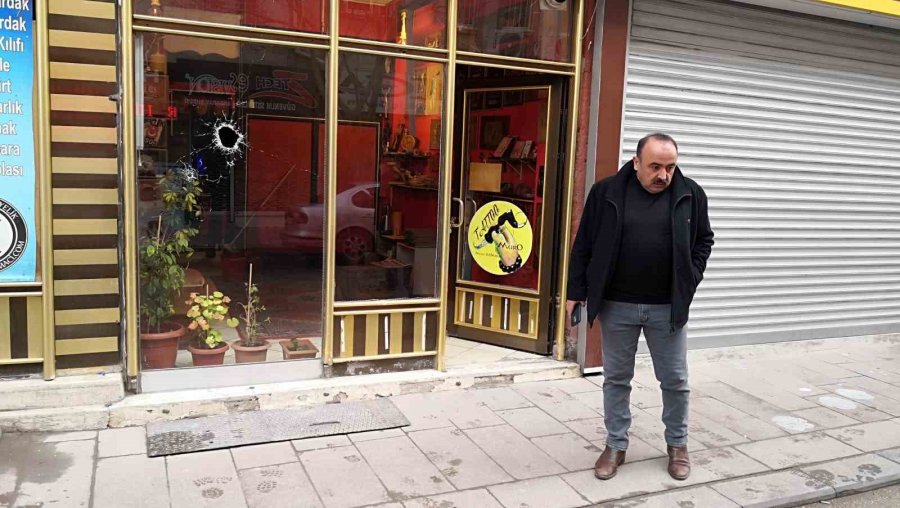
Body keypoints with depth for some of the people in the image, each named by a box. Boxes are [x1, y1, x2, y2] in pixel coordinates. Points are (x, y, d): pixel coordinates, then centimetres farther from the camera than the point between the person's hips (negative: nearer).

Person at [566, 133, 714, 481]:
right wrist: (576, 293, -3)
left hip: (668, 308, 1)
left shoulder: (691, 195, -2)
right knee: (616, 378, 11)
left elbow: (703, 241, 10)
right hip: (617, 305, 0)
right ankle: (615, 446, 26)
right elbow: (584, 246, -1)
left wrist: (689, 281, -2)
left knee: (675, 380, 11)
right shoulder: (606, 192, -5)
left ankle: (677, 444, 31)